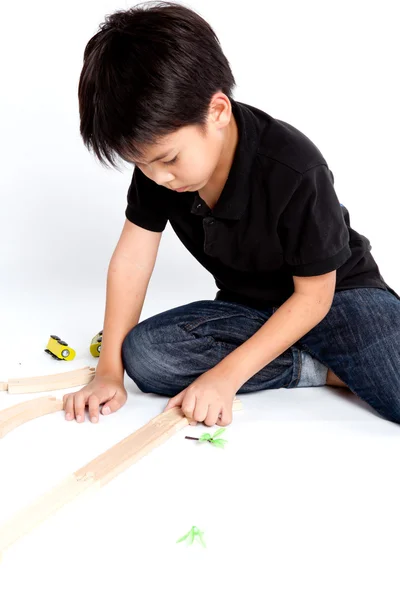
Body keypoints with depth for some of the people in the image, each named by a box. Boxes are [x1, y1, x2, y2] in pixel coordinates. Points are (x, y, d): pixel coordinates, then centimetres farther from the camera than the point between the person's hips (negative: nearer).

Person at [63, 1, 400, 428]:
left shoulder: (295, 170, -27)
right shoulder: (156, 151, -12)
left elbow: (314, 294, -19)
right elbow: (132, 258, -6)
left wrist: (227, 374, -24)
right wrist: (109, 371, -10)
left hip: (338, 294, -6)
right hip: (248, 308, 6)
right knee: (143, 354, -23)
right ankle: (328, 370, -12)